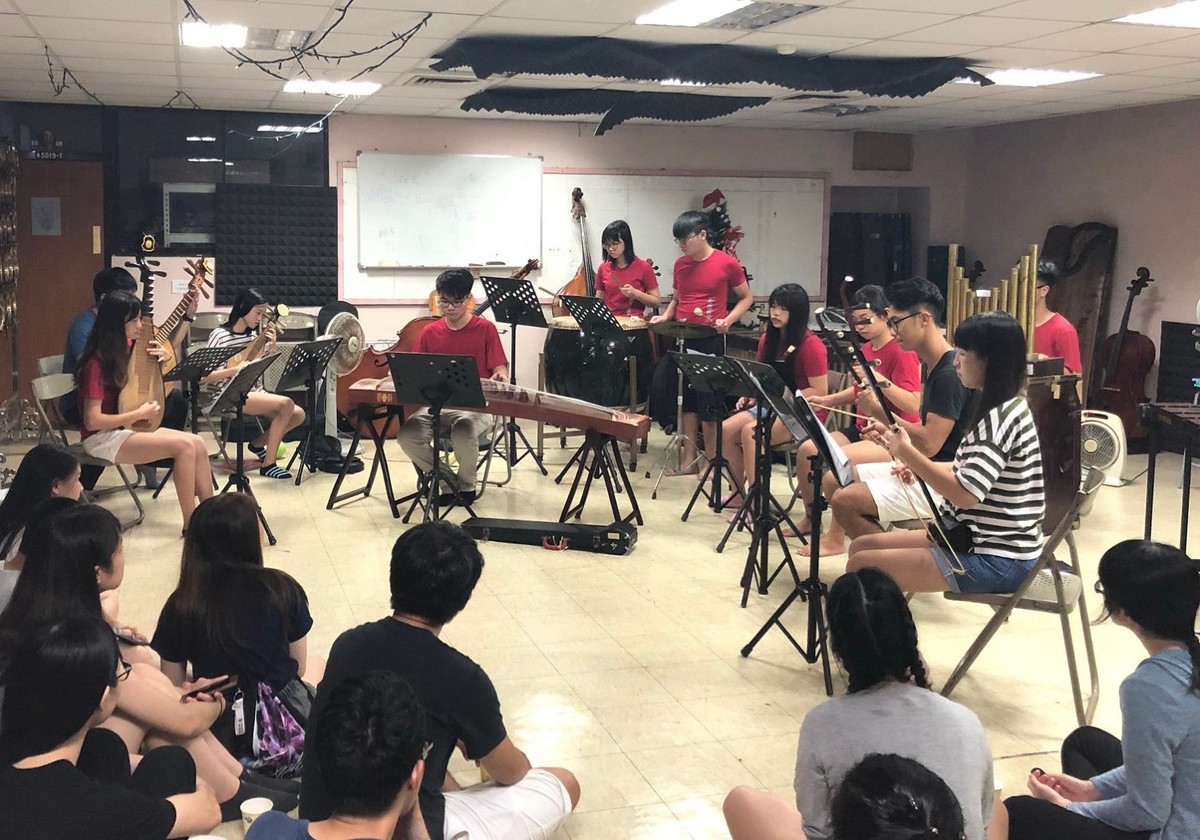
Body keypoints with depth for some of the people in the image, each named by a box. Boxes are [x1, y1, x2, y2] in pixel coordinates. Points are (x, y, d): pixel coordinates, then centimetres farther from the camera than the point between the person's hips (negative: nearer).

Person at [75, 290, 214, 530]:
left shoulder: (129, 348, 5)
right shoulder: (97, 363, -18)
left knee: (198, 444, -13)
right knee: (184, 446, -24)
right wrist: (139, 414, -16)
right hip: (102, 438, -8)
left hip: (127, 428, 8)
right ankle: (191, 524, -17)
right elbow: (92, 420, -21)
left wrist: (160, 356, 4)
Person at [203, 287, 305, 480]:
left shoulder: (253, 336, 8)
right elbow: (204, 376, -19)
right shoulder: (219, 335, -12)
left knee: (298, 414, -8)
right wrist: (236, 369, -31)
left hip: (252, 392, 7)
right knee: (286, 404, -25)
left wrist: (272, 345, -2)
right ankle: (268, 464, -16)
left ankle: (258, 443, 15)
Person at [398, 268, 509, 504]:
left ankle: (466, 483, -5)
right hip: (437, 405, 3)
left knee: (464, 432, -39)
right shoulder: (430, 332, 10)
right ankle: (448, 481, -2)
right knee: (408, 435, -27)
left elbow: (500, 370, -3)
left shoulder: (486, 329, 1)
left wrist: (500, 378, -26)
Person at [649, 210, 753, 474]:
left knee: (709, 403, 1)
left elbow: (746, 298, 1)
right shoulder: (680, 265, 7)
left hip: (711, 341, -5)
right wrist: (665, 317, 1)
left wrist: (728, 320, -15)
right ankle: (689, 459, 18)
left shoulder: (727, 263, -8)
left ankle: (711, 460, 14)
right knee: (685, 399, 9)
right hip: (682, 339, 5)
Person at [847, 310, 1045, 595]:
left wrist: (908, 453, -20)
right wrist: (916, 465, 1)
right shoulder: (1002, 409, 11)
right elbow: (967, 474, 16)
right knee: (861, 546, 9)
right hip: (980, 541, 10)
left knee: (862, 566, -15)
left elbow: (966, 494, -28)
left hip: (996, 560, -10)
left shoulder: (1001, 416, -20)